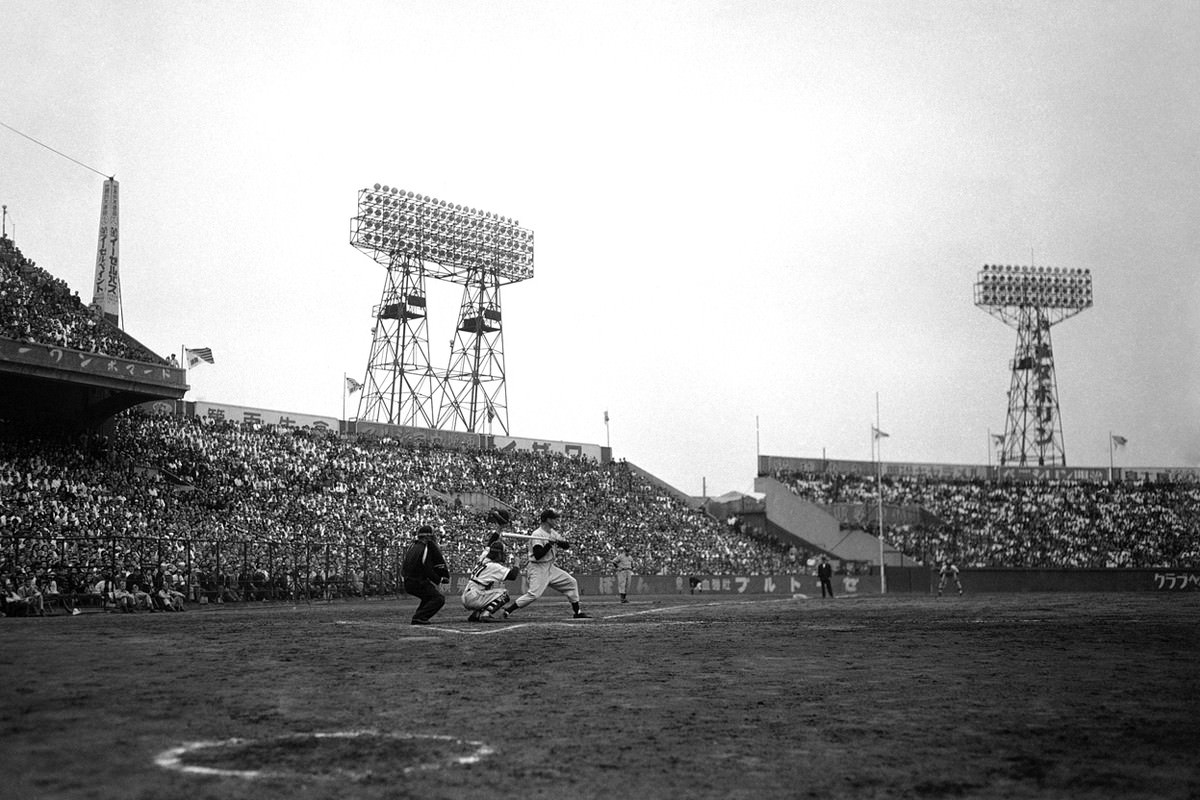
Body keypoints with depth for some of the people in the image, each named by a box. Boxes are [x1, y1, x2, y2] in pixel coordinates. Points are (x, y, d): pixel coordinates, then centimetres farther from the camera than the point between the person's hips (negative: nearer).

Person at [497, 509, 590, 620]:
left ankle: (577, 612, 17)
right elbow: (538, 555, -26)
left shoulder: (553, 532, 10)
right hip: (538, 568, -9)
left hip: (550, 568, 9)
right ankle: (506, 610, -15)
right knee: (534, 594, -22)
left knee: (571, 583, 8)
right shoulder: (537, 534, -18)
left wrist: (560, 542, -13)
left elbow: (567, 545, 8)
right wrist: (549, 544, -28)